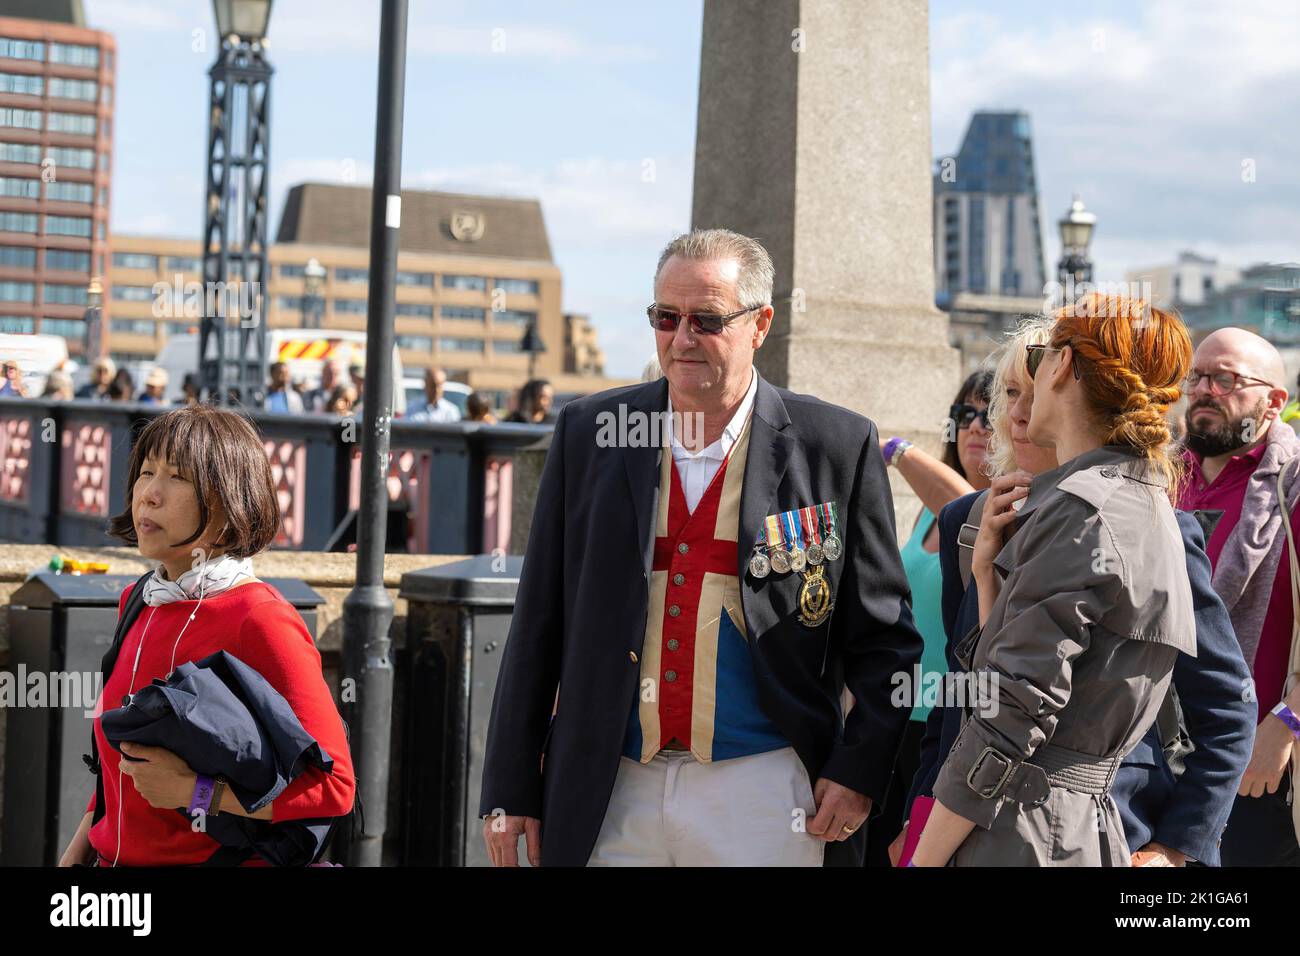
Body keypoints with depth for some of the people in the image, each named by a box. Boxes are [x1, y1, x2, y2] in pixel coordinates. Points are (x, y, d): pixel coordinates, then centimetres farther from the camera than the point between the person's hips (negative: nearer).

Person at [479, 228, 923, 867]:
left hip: (764, 801, -2)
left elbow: (883, 639, 4)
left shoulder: (837, 447, 0)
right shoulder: (589, 432, 6)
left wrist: (859, 771, -7)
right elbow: (539, 624, 8)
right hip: (610, 804, 2)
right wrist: (511, 787, 5)